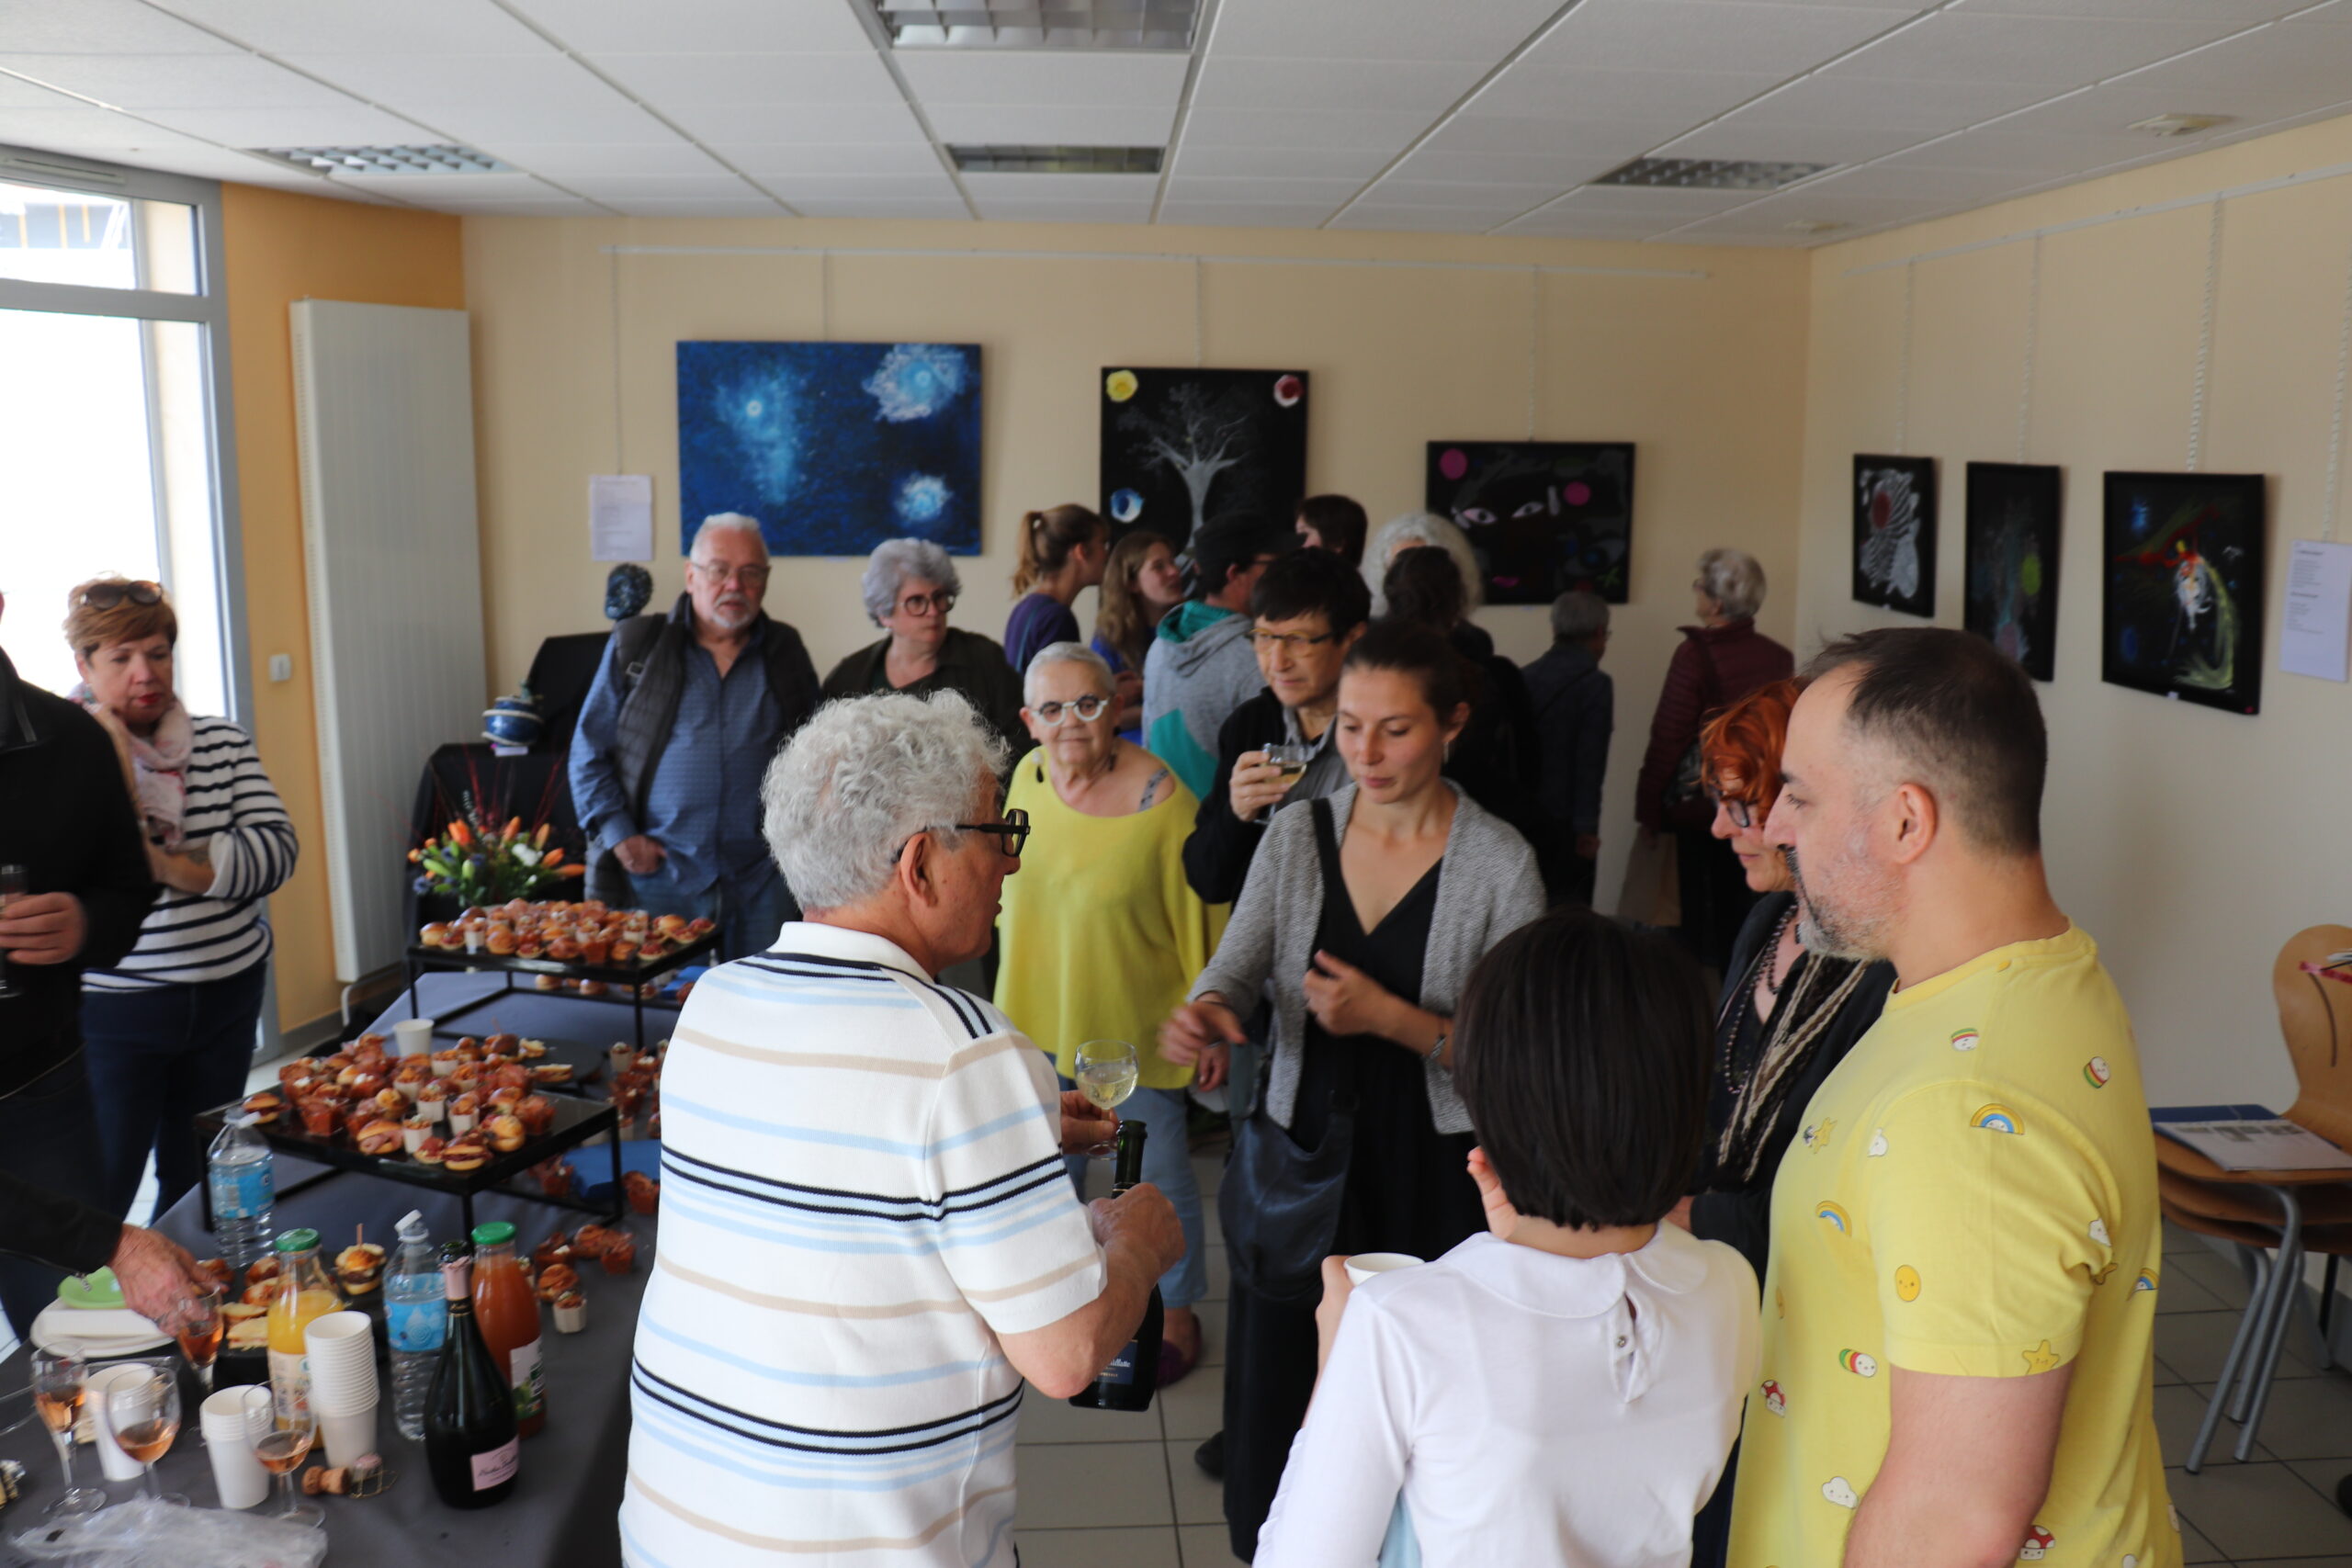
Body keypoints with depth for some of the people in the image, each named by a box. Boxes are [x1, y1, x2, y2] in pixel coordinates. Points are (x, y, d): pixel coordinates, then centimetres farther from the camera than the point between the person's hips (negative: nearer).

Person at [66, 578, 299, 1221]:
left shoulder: (223, 742, 4)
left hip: (228, 995, 4)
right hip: (112, 1014, -4)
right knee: (100, 1197, 0)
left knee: (198, 1183, 17)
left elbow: (276, 850, -6)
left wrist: (177, 867, -18)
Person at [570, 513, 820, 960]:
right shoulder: (635, 646, 5)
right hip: (656, 876, -1)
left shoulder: (785, 652, 10)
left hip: (760, 884, 1)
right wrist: (617, 834, -4)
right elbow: (589, 752, 6)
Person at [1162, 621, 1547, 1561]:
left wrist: (1390, 1018, -20)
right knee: (1278, 1386, 13)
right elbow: (1234, 970, -3)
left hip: (1429, 1177, -3)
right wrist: (1205, 1013, -25)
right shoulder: (1298, 831, 0)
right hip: (1297, 1157, 3)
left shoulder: (1500, 865, -9)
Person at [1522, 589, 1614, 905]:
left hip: (1525, 816, 6)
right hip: (1565, 821, -6)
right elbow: (1590, 763, -16)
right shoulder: (1595, 683, -10)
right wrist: (1587, 827, -13)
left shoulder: (1526, 677, 4)